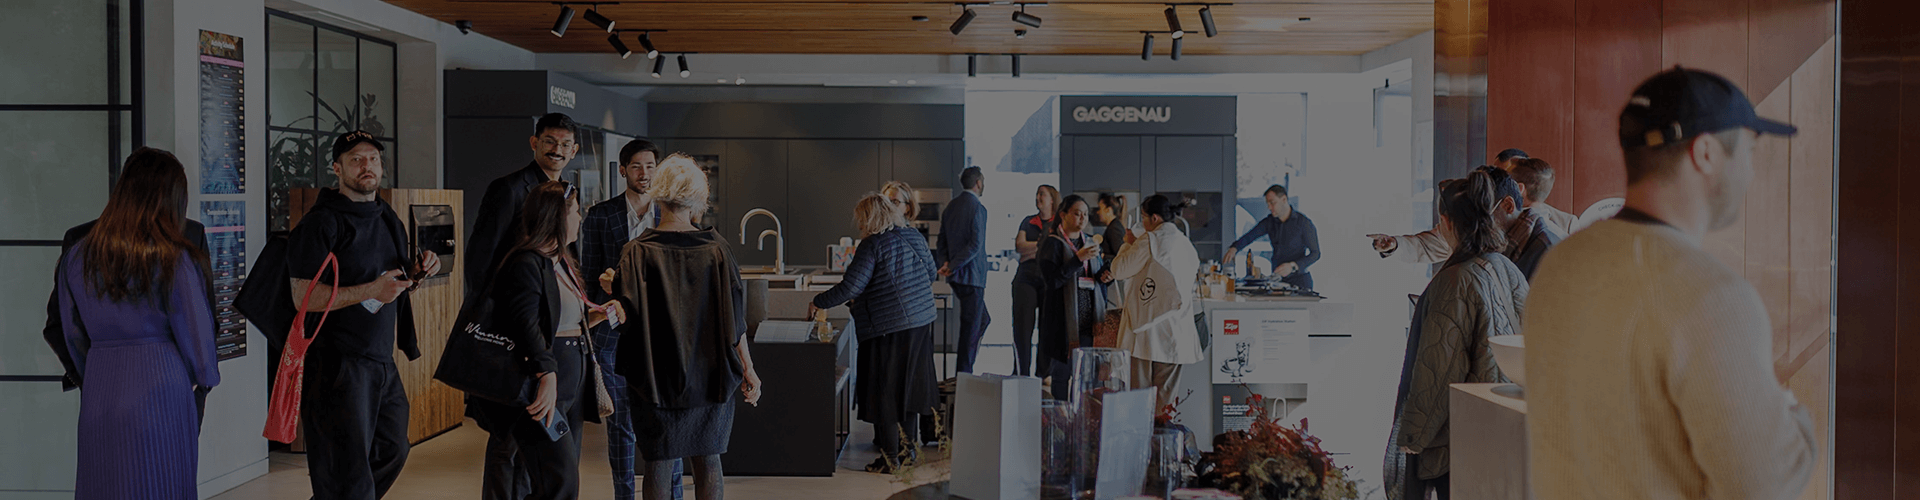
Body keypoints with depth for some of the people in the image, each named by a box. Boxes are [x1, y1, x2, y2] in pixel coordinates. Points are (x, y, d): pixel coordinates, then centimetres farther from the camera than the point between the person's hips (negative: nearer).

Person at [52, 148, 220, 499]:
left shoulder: (78, 258, 5)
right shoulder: (173, 259, -11)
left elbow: (74, 336, 12)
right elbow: (194, 329, -5)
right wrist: (204, 377, 13)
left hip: (99, 393, 5)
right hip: (160, 389, -4)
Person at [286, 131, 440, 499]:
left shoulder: (388, 219, 14)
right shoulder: (322, 223, -11)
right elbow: (304, 297, -17)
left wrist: (417, 269, 3)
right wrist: (371, 290, -25)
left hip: (382, 359, 8)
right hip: (338, 362, -8)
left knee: (392, 452, 17)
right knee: (349, 468, -5)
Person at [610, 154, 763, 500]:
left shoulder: (638, 252, -11)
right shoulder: (717, 248, -5)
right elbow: (734, 315, -4)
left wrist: (610, 287, 7)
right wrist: (748, 369, 4)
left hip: (655, 375, -2)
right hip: (710, 375, 2)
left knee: (659, 463, 7)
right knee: (707, 459, 14)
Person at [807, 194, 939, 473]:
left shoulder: (872, 245, -14)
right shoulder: (914, 236, 8)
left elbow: (851, 287, -17)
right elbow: (931, 273, 17)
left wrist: (817, 303, -6)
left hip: (888, 327, -7)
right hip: (921, 322, 8)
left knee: (884, 391, 2)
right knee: (910, 384, 17)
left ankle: (890, 458, 6)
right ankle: (909, 447, 27)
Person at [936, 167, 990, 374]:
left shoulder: (951, 206, 13)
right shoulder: (977, 208, -13)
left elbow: (942, 241, 14)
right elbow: (975, 244, -21)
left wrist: (946, 262, 1)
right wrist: (952, 266, -17)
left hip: (956, 275, 9)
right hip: (972, 275, -9)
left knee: (983, 320, 18)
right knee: (971, 326, -2)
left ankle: (964, 368, 18)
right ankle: (963, 373, 2)